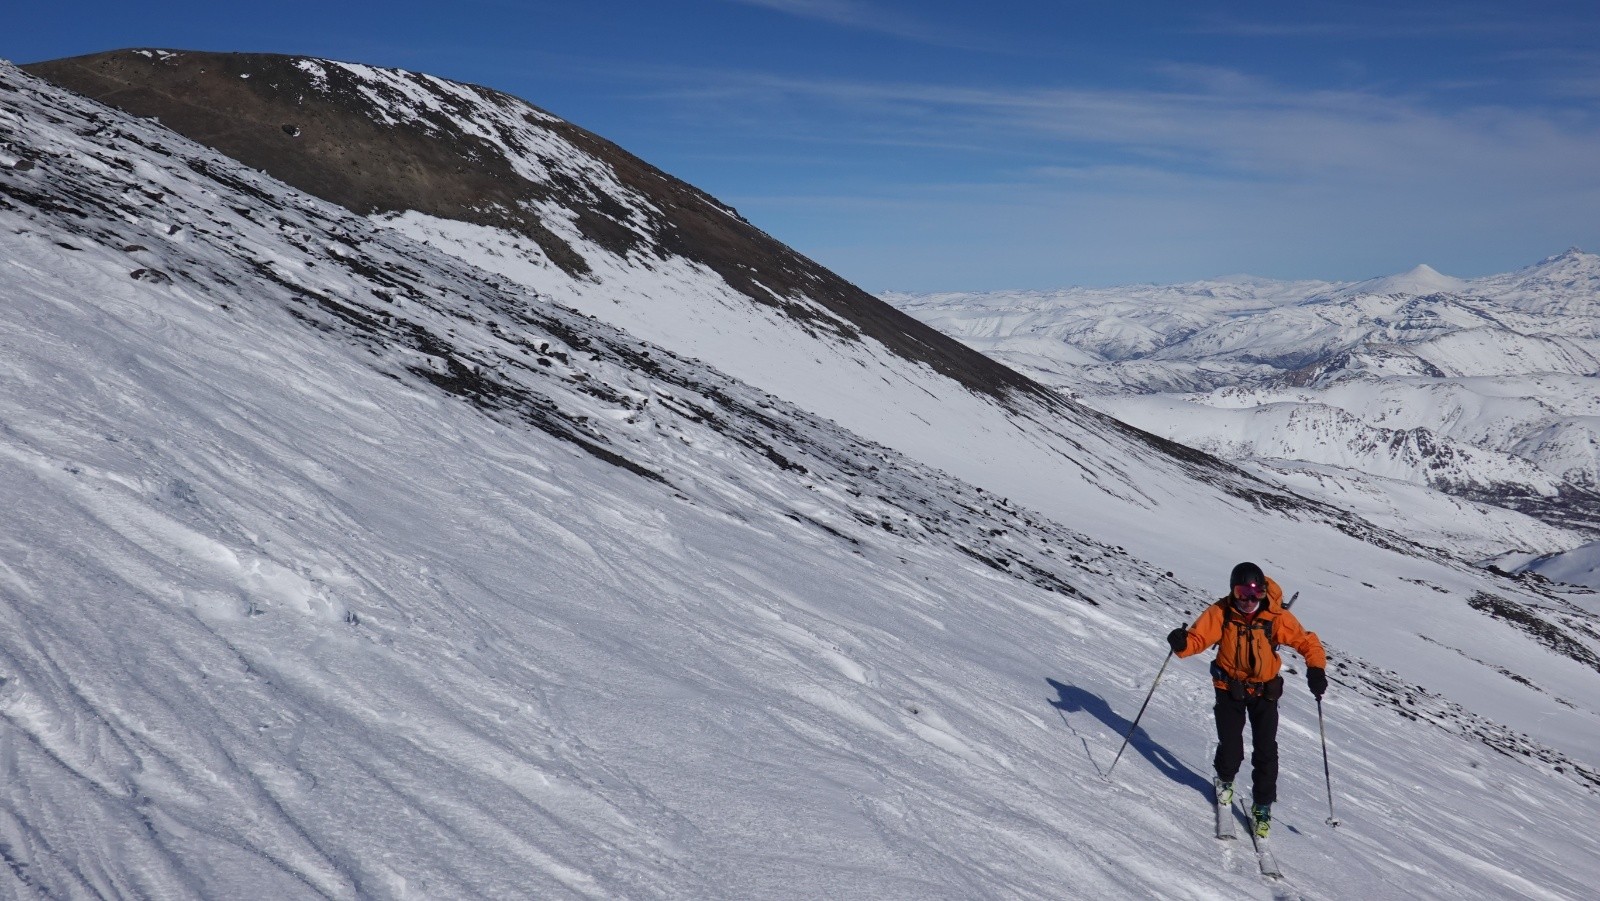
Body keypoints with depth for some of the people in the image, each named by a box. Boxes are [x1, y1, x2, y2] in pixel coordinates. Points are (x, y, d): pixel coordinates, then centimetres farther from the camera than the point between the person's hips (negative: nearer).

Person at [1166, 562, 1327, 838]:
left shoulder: (1276, 616, -17)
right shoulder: (1220, 613, -17)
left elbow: (1306, 641, -12)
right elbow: (1198, 637, -20)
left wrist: (1316, 668, -29)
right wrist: (1182, 643, -43)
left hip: (1265, 691, 1)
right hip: (1230, 688, 0)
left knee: (1266, 751, 0)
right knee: (1230, 747, -4)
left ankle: (1263, 805, 20)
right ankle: (1225, 780, 32)